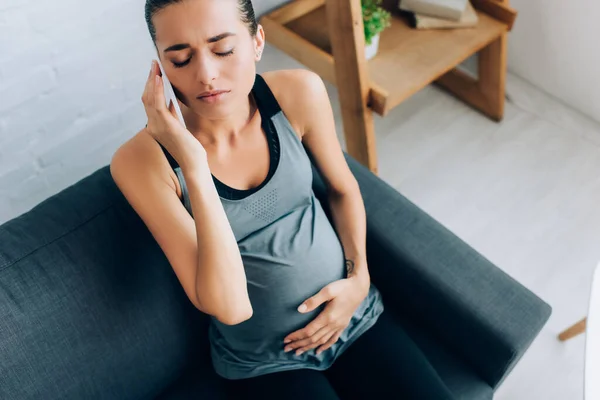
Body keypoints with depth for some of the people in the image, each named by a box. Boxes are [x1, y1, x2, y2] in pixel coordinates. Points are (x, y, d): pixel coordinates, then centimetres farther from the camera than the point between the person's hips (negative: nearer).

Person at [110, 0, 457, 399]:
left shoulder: (299, 93, -14)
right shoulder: (142, 159, -20)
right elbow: (229, 306, -26)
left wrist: (358, 277, -7)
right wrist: (193, 164, -33)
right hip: (263, 362, -2)